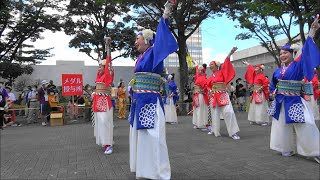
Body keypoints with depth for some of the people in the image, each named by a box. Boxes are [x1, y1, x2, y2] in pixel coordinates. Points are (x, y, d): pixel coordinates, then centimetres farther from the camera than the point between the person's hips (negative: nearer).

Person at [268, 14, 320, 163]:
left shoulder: (298, 66, -5)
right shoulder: (278, 71, 8)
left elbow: (306, 52, -21)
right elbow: (273, 84, 23)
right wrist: (274, 91, 3)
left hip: (294, 101, -5)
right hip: (280, 102, 5)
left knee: (304, 127, -3)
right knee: (282, 126, 11)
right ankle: (288, 149, 27)